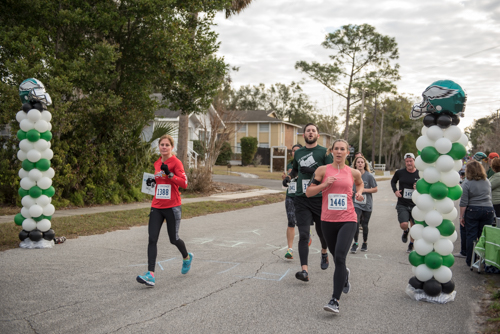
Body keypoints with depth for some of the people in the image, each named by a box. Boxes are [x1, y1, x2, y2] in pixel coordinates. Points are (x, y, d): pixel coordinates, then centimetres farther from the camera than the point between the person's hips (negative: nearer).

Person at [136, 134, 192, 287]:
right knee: (152, 239, -7)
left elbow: (184, 183, -17)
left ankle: (187, 257, 40)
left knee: (174, 239, 8)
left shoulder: (176, 162, -8)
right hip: (156, 207, 5)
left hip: (172, 207, -5)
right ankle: (150, 275, -9)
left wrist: (169, 174, -26)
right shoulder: (157, 163, 11)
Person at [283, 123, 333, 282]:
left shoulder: (324, 152, 0)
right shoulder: (298, 153, 13)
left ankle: (324, 253, 45)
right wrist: (288, 177, 11)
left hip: (319, 198, -2)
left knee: (322, 231, 13)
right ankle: (304, 270, -12)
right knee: (303, 234, -8)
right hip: (302, 199, 2)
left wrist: (313, 171, -17)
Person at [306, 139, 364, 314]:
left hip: (348, 221, -1)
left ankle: (335, 300, -16)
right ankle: (344, 274, 54)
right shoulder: (323, 170, 0)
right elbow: (308, 192, 0)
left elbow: (360, 183, 28)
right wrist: (324, 184, -15)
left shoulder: (353, 173, 5)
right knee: (336, 257, 17)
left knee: (339, 257, -18)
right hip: (328, 221, 2)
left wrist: (359, 192, 7)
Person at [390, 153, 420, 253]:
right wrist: (395, 191, 1)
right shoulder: (400, 172, -1)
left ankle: (411, 245, 33)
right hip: (402, 205, 0)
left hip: (415, 205, 0)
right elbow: (393, 181, 19)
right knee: (404, 225, -19)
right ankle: (405, 231, 19)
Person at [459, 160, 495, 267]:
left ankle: (470, 261, 10)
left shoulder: (466, 184, -8)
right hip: (488, 210, 3)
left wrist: (461, 216, -3)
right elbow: (489, 197, 17)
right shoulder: (487, 182, 8)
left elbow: (463, 203, -9)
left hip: (472, 211, -3)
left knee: (471, 236, 4)